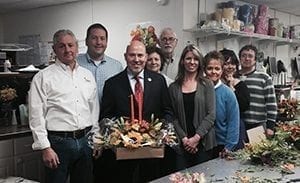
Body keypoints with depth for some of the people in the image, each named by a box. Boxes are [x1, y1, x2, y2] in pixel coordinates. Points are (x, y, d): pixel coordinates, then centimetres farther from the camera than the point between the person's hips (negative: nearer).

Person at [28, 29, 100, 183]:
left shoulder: (88, 75, 11)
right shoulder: (43, 77, -3)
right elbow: (36, 116, -7)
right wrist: (45, 147, -11)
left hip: (85, 141, 4)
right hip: (58, 142, -4)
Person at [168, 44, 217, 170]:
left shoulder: (207, 85, 3)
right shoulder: (174, 87, 7)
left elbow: (211, 115, -3)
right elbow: (173, 116, 2)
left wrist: (196, 137, -11)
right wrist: (183, 138, -9)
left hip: (203, 142, -1)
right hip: (182, 144, 1)